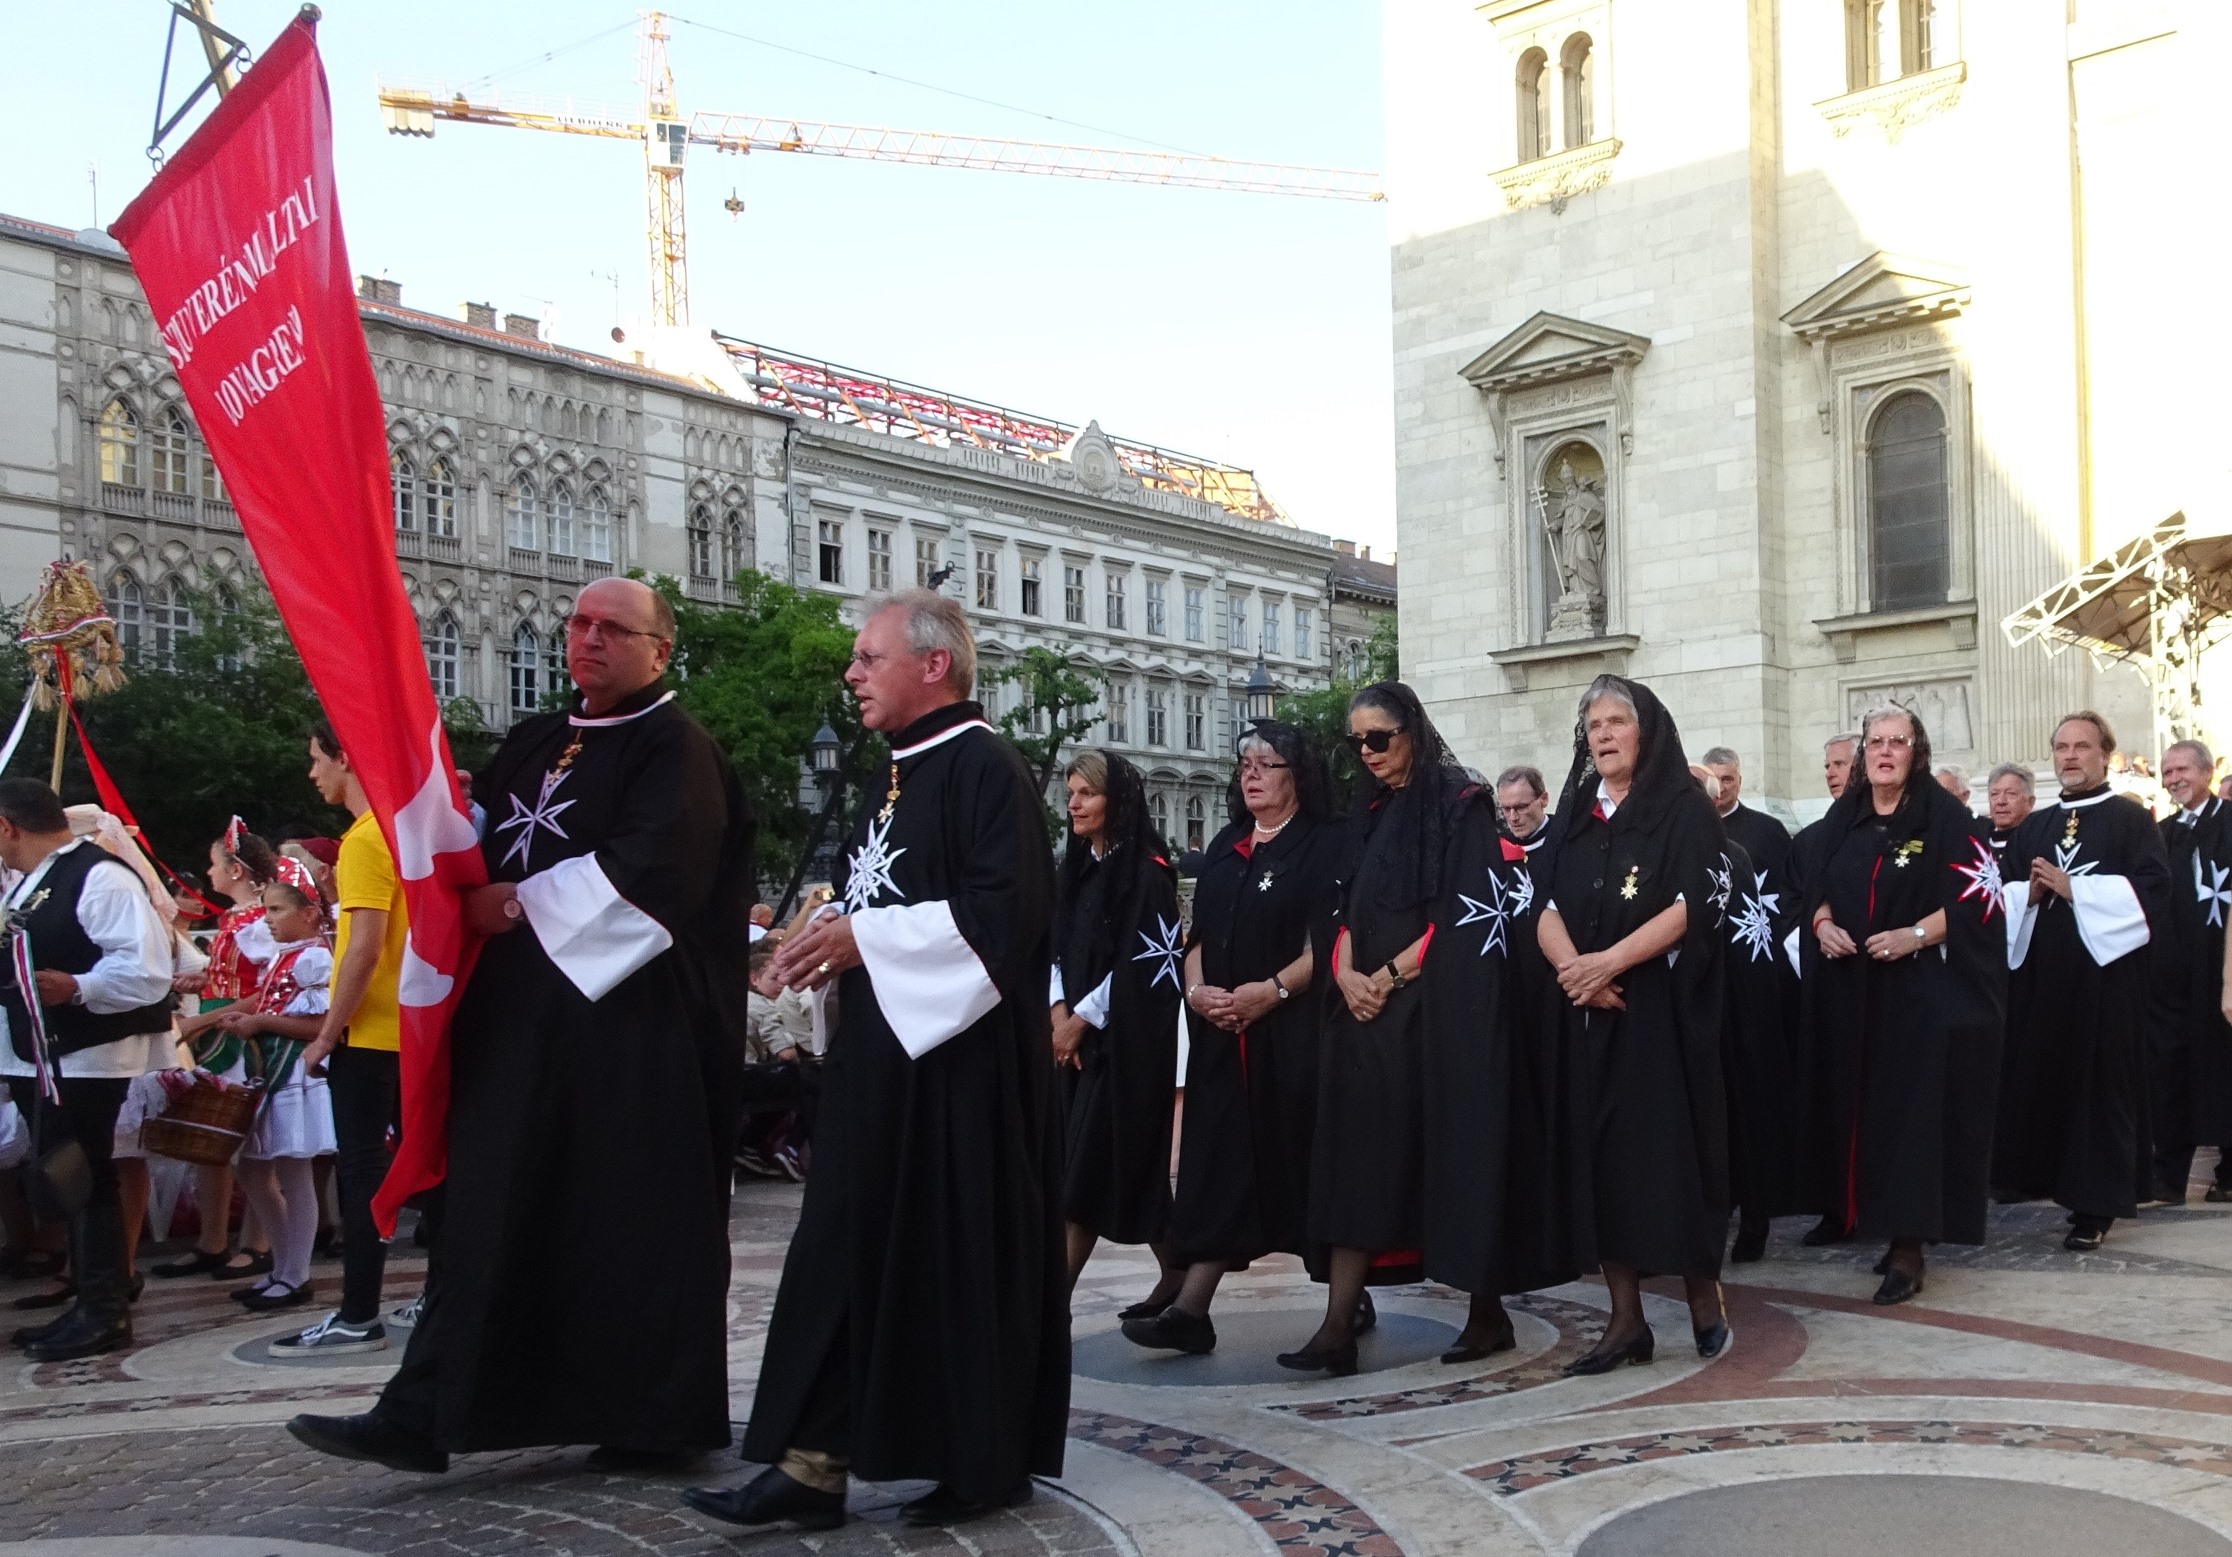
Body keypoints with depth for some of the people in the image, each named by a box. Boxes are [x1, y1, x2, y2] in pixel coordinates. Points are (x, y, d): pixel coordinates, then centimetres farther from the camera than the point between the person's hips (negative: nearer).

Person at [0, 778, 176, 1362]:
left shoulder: (101, 877, -16)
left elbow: (145, 968, -25)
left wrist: (76, 988, -36)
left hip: (85, 1058, -10)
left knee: (86, 1182, -5)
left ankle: (105, 1312, 3)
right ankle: (90, 1303, 22)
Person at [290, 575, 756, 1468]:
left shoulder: (675, 749, -5)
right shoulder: (536, 742, 18)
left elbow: (649, 866, -19)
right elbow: (481, 846, 22)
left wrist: (521, 904, -14)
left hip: (625, 1015, -7)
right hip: (519, 1011, 7)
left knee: (634, 1216, 0)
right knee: (490, 1209, 6)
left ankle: (658, 1418, 13)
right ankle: (426, 1413, 7)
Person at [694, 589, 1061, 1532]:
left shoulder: (984, 768, -12)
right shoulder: (899, 776, 17)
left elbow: (1002, 909, -22)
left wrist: (863, 939, -19)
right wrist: (833, 943, 5)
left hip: (962, 1056, -9)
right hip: (881, 1051, 9)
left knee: (962, 1255, -1)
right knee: (850, 1247, 6)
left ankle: (986, 1464, 11)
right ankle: (815, 1463, 10)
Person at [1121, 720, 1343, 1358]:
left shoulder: (1326, 845, -3)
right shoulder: (1224, 849, 16)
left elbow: (1328, 941, -11)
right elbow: (1200, 934, 15)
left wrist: (1273, 989, -21)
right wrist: (1196, 989, -3)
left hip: (1295, 1031, -5)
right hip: (1222, 1034, 6)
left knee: (1302, 1158, 0)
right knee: (1219, 1161, 1)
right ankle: (1192, 1307, -3)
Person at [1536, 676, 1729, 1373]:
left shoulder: (1685, 810, -1)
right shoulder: (1574, 815, 14)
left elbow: (1688, 907, -12)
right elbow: (1548, 911, 6)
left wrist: (1609, 960, -21)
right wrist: (1571, 964, -14)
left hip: (1660, 1009, -5)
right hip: (1586, 1012, 5)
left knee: (1668, 1151, -5)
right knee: (1599, 1155, 2)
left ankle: (1703, 1293, 12)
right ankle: (1625, 1320, 6)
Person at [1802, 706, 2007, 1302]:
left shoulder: (1946, 815, -5)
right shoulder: (1842, 817, 10)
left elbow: (1979, 893, -10)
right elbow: (1818, 886, 15)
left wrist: (1916, 935, -20)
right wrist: (1822, 923, -5)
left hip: (1922, 991, -5)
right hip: (1853, 991, 5)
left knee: (1911, 1110, -8)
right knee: (1864, 1106, 7)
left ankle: (1908, 1248, -8)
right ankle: (1874, 1221, 17)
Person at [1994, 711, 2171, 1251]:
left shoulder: (2131, 819, 1)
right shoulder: (2033, 828, 17)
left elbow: (2151, 888, -12)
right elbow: (2004, 896, 15)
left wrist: (2073, 888, -15)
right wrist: (2030, 894, -6)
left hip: (2106, 971, -5)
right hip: (2040, 976, 5)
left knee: (2100, 1081, -4)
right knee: (2039, 1076, 4)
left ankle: (2096, 1204, 1)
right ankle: (2039, 1174, 16)